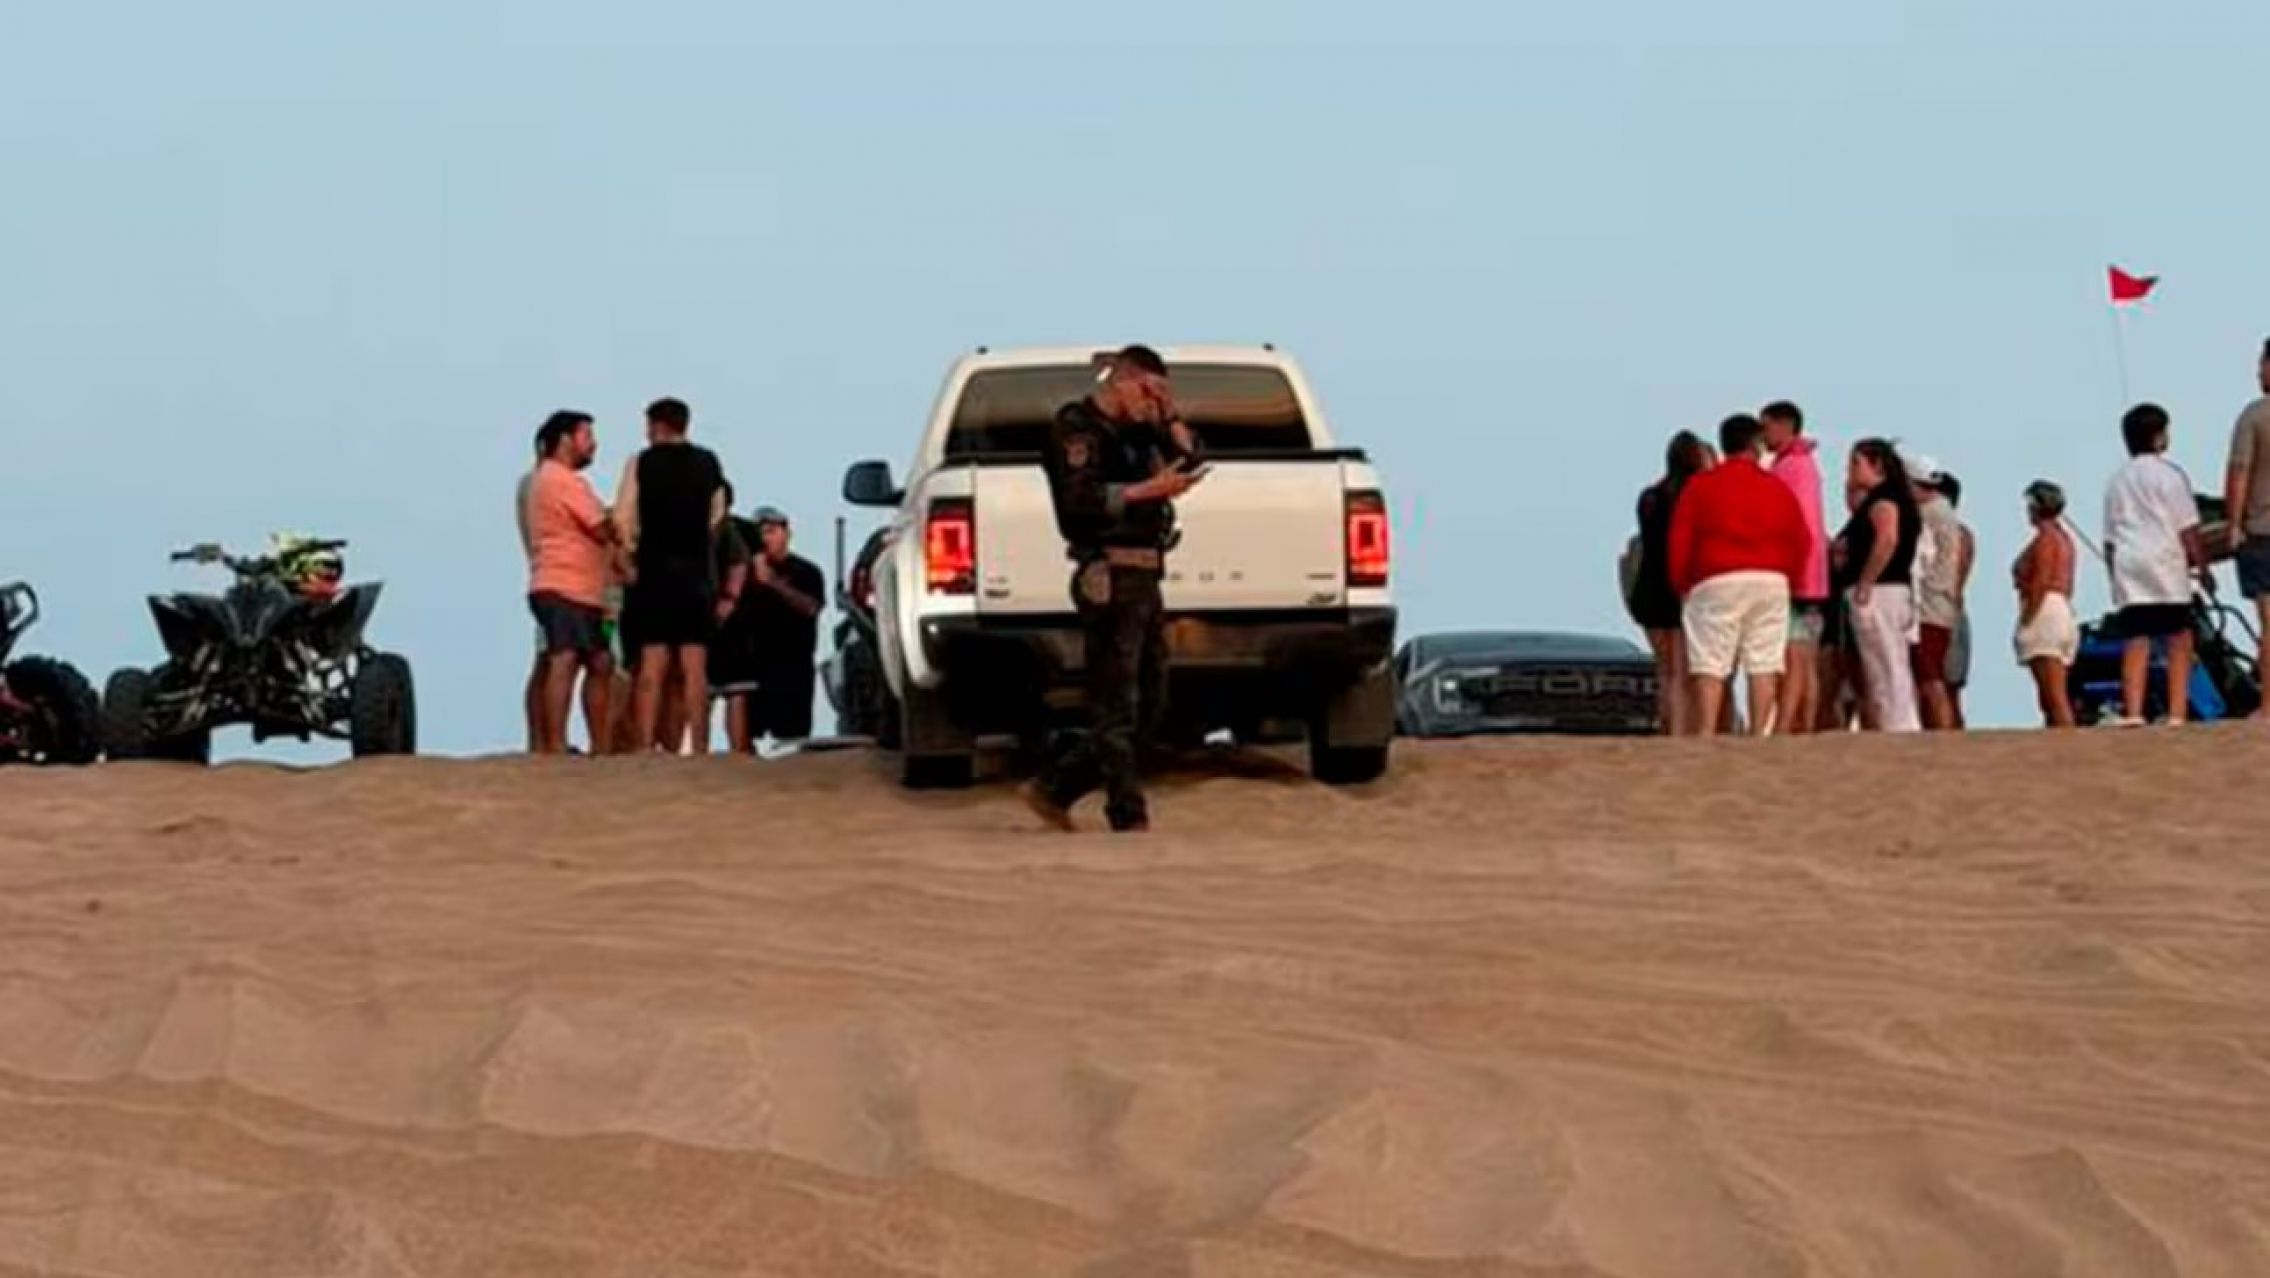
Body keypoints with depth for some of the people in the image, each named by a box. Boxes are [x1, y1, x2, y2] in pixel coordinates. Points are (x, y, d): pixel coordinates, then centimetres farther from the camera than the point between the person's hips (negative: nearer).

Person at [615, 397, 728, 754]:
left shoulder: (641, 463, -2)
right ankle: (698, 745, -2)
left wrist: (629, 561, 5)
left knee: (652, 664, 0)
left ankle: (645, 744, -6)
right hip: (697, 571, 2)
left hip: (653, 569, -1)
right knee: (694, 666, 2)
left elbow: (623, 518, -5)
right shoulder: (708, 463, 6)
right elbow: (717, 516, 7)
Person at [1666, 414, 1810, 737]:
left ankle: (1705, 736, -15)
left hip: (1716, 582, -2)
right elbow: (1801, 542, 10)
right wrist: (1788, 577, 20)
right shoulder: (1778, 489, 11)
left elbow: (1680, 540, 1)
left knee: (1710, 664, -5)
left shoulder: (1700, 486, 4)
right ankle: (1760, 735, -1)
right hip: (1771, 581, 2)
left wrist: (1681, 585, 9)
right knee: (1764, 664, 4)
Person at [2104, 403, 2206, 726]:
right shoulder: (2168, 473, 0)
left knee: (2136, 643, 0)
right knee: (2179, 641, -1)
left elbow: (2109, 539, 16)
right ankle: (2177, 714, -10)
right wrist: (2200, 563, 4)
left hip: (2127, 567, 5)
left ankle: (2132, 712, -13)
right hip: (2165, 565, -5)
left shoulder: (2117, 481, 16)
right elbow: (2187, 528, -3)